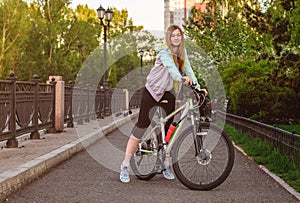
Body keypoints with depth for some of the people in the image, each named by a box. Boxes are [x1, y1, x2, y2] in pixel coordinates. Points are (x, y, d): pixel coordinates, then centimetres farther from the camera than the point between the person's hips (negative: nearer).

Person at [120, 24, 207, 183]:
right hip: (152, 92, -6)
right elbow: (171, 66, -36)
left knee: (167, 129, 2)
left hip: (168, 94, 6)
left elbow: (188, 70, 0)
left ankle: (166, 165, 14)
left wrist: (198, 87, -14)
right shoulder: (164, 53, -16)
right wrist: (181, 78, -55)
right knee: (142, 126, -8)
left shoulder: (182, 53, 6)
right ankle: (125, 165, -2)